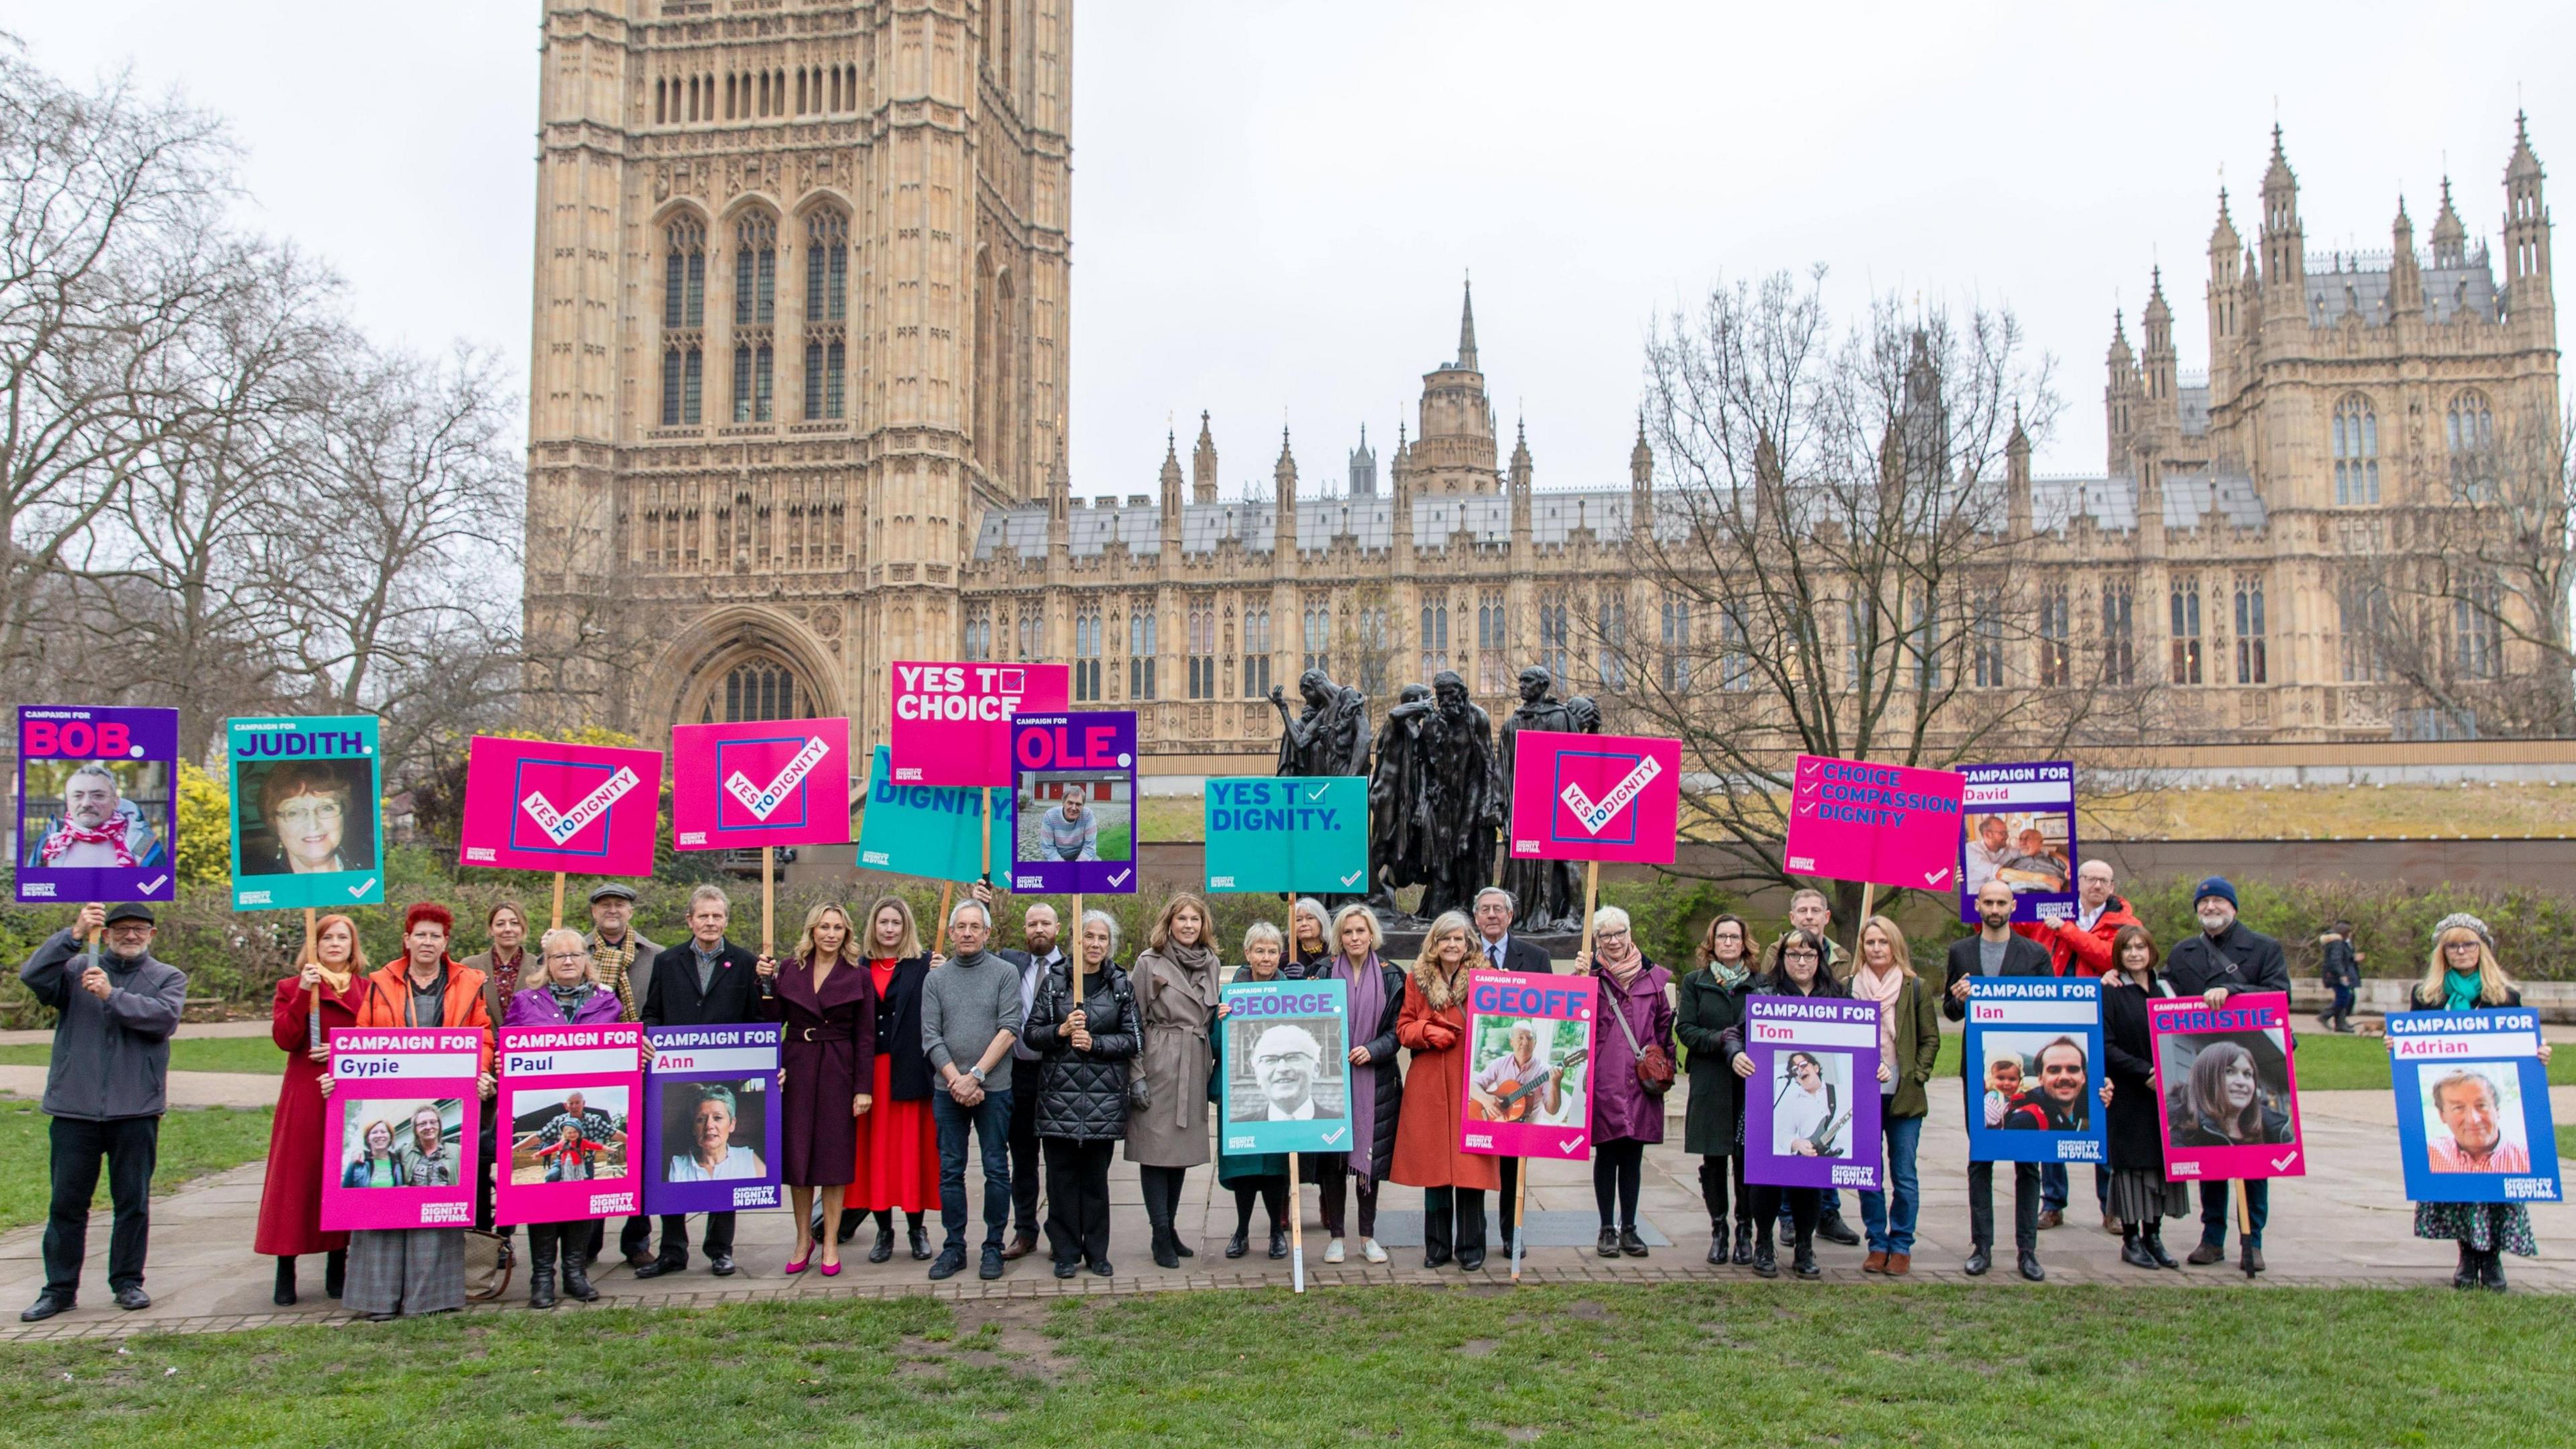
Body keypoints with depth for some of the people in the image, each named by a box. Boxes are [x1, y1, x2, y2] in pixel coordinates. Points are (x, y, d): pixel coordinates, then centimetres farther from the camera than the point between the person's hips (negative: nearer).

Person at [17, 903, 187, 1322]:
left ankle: (127, 1281, 18)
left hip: (136, 1111, 0)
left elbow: (164, 1016, -12)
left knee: (133, 1201, 6)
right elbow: (33, 976, -11)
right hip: (74, 1107, 1)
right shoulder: (76, 968, 8)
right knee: (67, 1202, 6)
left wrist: (113, 995, -20)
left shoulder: (167, 977, 7)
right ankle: (60, 1288, 15)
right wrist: (74, 934, -20)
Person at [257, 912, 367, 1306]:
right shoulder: (291, 988, 8)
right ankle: (286, 1273, 3)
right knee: (296, 1177, -2)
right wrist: (304, 994, -15)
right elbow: (284, 1038, -7)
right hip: (304, 1096, -1)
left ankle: (337, 1268, 11)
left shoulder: (368, 990, 10)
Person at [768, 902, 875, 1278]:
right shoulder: (790, 970, 6)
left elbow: (865, 1037, -1)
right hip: (796, 1069, 2)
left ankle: (830, 1244, 10)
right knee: (797, 1154, 5)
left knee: (833, 1156, 1)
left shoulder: (858, 976, 1)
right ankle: (803, 1239, 18)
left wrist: (863, 1088, -5)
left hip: (838, 1072, -2)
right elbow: (772, 1022, 8)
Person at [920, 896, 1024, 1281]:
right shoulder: (936, 978, 9)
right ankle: (954, 1247, 14)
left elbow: (1009, 1030, -6)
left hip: (993, 1088, -2)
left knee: (996, 1170, 2)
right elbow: (931, 1037, 3)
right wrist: (956, 1079, -9)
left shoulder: (1006, 973, 2)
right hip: (948, 1089, 2)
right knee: (950, 1171, 6)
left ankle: (993, 1247, 10)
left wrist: (975, 1075, -12)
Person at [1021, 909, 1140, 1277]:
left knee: (1096, 1175, 5)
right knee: (1062, 1174, 2)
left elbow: (1134, 1039, 4)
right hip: (1059, 1091, 0)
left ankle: (1096, 1251, 15)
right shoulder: (1054, 981, 4)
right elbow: (1032, 1034, 4)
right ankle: (1066, 1252, 12)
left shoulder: (1121, 985, 7)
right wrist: (1061, 1031, -14)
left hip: (1104, 1095, 0)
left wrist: (1095, 1043, -10)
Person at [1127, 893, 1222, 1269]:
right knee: (1155, 1146, -3)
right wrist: (1137, 1073, -10)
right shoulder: (1149, 962, -3)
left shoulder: (1211, 963, 12)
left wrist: (1215, 1065, 13)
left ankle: (1170, 1228, 21)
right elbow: (1135, 1020, -5)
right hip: (1159, 1064, -5)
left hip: (1194, 1066, 5)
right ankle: (1161, 1236, 2)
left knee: (1184, 1145, 10)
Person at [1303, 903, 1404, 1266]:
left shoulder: (1390, 977, 3)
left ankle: (1368, 1235, 15)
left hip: (1374, 1079, 0)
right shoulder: (1325, 974, 3)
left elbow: (1397, 1029, 2)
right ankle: (1335, 1234, 11)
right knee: (1332, 1155, 1)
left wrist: (1372, 1050, -13)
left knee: (1369, 1152, 4)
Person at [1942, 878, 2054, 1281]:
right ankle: (1982, 1246, 12)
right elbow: (1949, 1010, 9)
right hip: (1978, 1068, 1)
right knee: (1979, 1159, 6)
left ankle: (2027, 1250, 7)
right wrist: (1958, 999, -13)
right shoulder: (1960, 952, 9)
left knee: (2028, 1160, 1)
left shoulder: (2035, 953, 4)